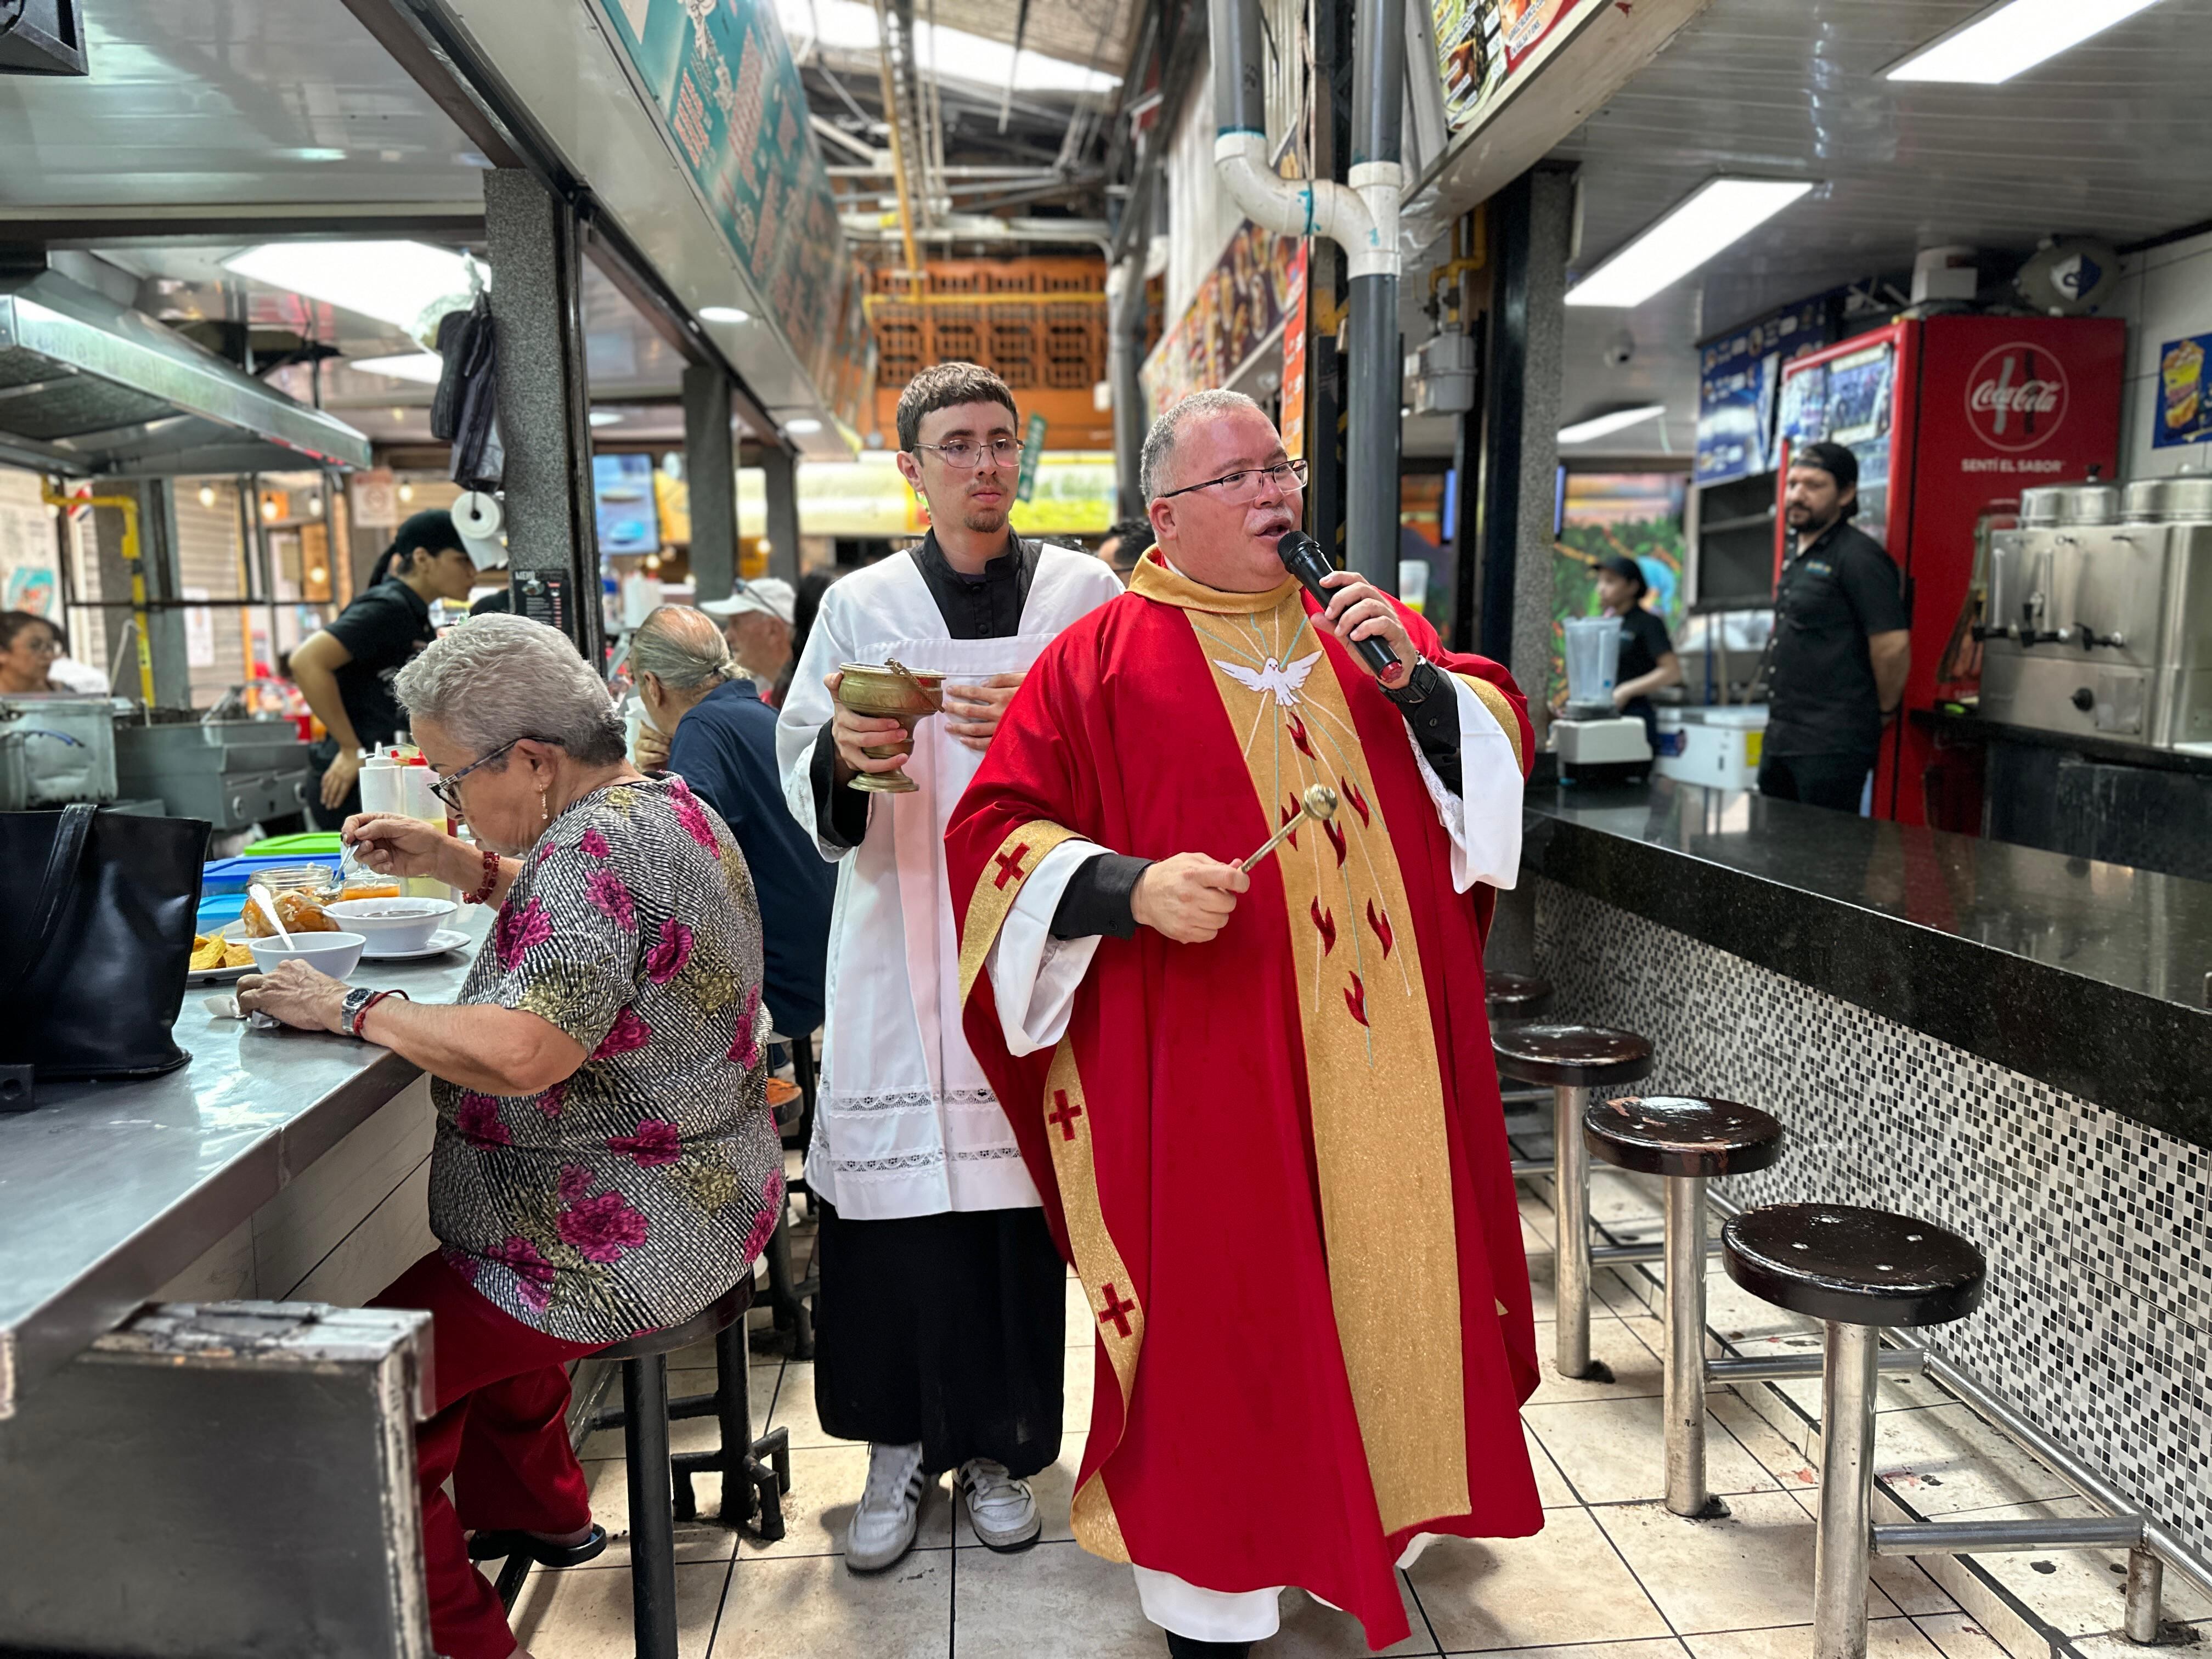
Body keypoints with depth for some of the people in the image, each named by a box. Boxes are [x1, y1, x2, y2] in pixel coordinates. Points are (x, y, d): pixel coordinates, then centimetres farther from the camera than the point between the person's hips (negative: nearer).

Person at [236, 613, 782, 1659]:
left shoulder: (596, 846, -25)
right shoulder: (665, 804, 6)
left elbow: (518, 1053, -35)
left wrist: (352, 1009, -21)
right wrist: (458, 866, 10)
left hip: (626, 1246, -11)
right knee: (460, 1289, 31)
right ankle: (539, 1516, 44)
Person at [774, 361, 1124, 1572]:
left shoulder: (1085, 591, 6)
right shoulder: (860, 605, 7)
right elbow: (799, 779, 7)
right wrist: (843, 752, -15)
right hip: (899, 941, 1)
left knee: (1014, 1184, 3)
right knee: (896, 1188, 1)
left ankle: (999, 1444, 21)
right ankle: (901, 1442, 20)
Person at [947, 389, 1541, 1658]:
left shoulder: (1366, 629, 12)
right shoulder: (1101, 661, -3)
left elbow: (1497, 749, 12)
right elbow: (998, 833, -6)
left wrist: (1416, 678, -7)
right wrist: (1131, 888, -22)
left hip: (1380, 1050, 5)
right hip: (1208, 1069, -4)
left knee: (1377, 1284, 15)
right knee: (1218, 1315, 3)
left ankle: (1374, 1528, 40)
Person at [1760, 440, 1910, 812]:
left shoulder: (1858, 556, -13)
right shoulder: (1798, 559, 17)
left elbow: (1893, 645, -19)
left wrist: (1884, 711, -6)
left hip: (1832, 747, -9)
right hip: (1781, 737, 9)